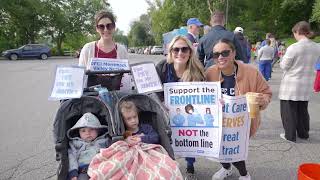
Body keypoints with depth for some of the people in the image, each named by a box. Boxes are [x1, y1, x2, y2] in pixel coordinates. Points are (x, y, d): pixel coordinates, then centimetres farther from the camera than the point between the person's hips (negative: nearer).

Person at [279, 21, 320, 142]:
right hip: (307, 84, 6)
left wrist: (284, 58, 7)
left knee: (289, 110, 6)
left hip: (291, 84, -6)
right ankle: (303, 133, 31)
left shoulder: (293, 48, -18)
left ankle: (290, 135, 14)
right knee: (302, 109, 19)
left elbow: (284, 66, -11)